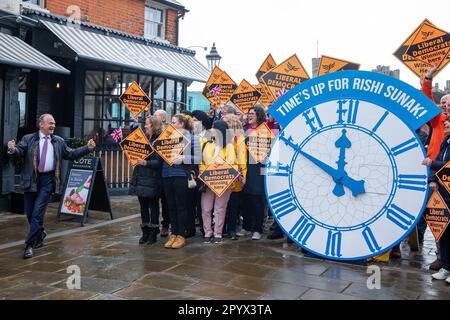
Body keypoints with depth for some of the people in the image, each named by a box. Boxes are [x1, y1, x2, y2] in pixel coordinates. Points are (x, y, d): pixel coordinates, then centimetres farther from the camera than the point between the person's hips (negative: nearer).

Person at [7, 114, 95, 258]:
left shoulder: (59, 141, 11)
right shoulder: (28, 139, 4)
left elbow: (71, 154, 15)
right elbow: (19, 151, -8)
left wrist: (87, 148, 6)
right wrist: (12, 150, -31)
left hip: (48, 181, -1)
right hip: (31, 180, 1)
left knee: (38, 212, -7)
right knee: (29, 212, 10)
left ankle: (29, 245, -1)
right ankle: (40, 233, 37)